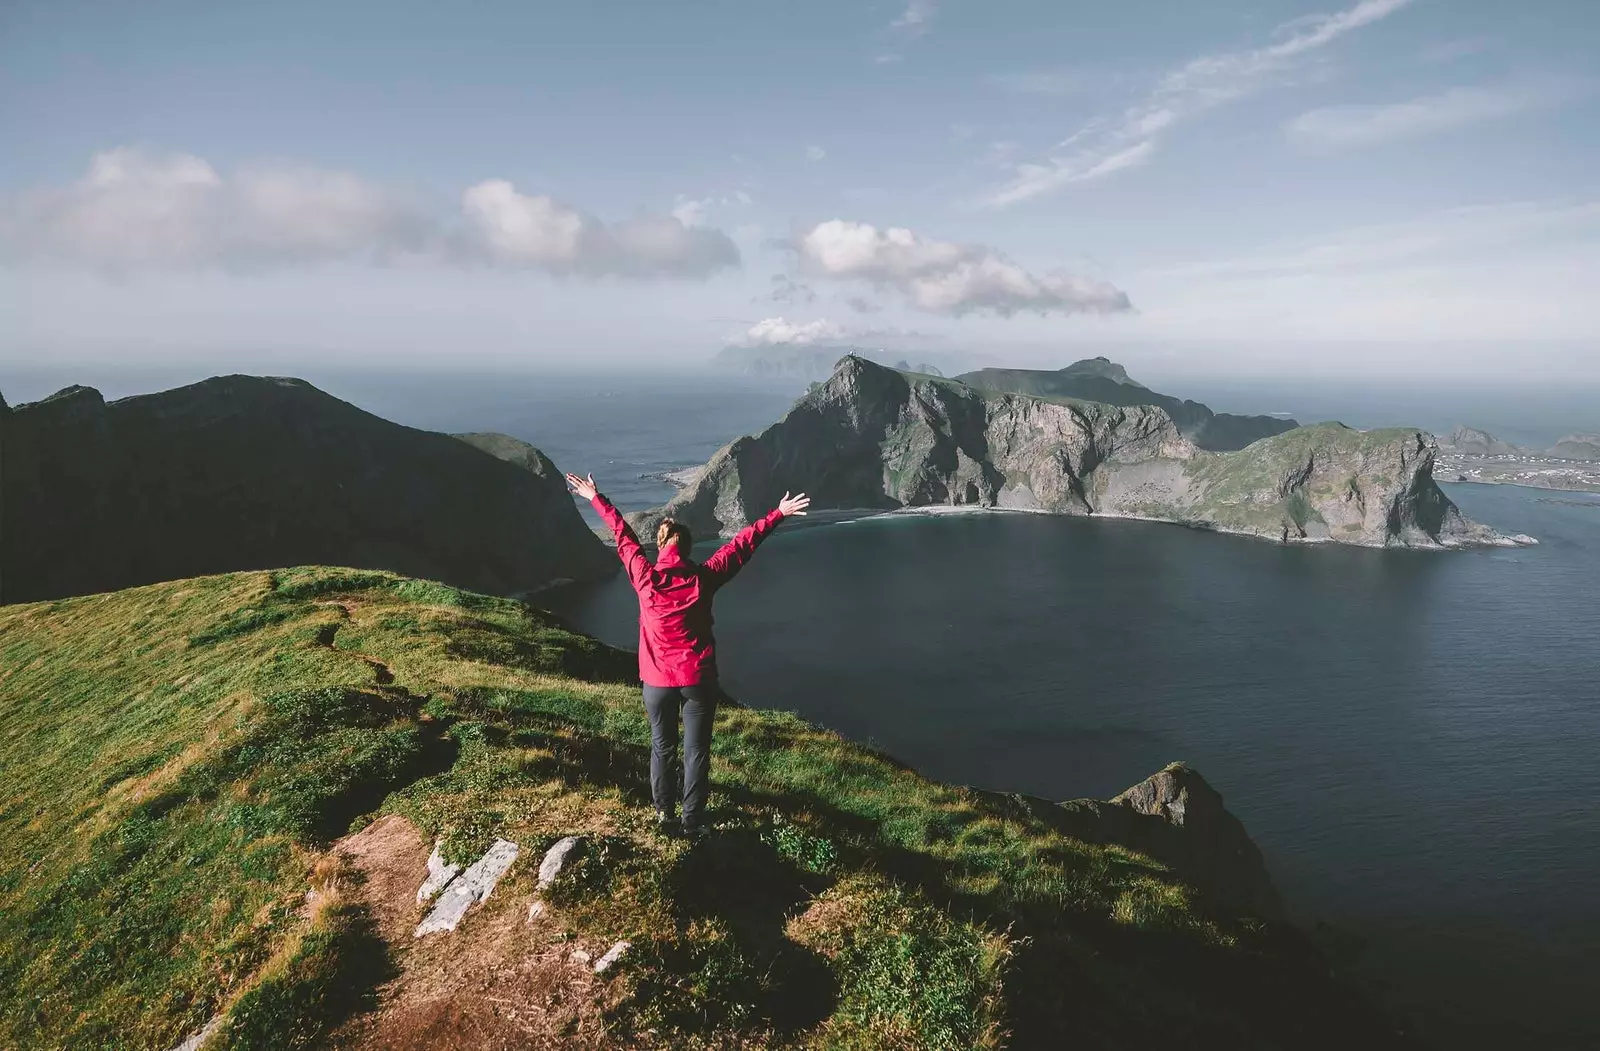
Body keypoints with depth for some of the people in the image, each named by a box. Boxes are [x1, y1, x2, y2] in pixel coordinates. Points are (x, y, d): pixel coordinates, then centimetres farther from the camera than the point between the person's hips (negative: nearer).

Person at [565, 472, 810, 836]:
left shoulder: (644, 576, -8)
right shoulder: (704, 578, -11)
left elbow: (623, 536, 4)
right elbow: (742, 544, -6)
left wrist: (595, 499, 18)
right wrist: (778, 514, 1)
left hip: (657, 681, 1)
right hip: (698, 678, -1)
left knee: (662, 747, 17)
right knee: (696, 751, 8)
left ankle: (664, 815, 25)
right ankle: (691, 820, 14)